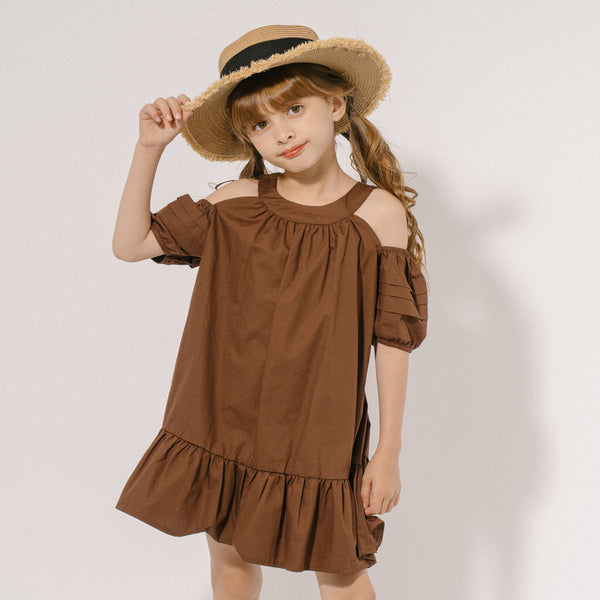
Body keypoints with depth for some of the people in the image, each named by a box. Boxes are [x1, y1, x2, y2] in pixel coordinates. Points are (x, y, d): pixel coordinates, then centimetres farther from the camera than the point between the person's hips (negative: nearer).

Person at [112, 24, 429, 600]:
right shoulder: (234, 203, -1)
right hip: (223, 421, 3)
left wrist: (388, 453, -6)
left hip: (317, 431, -3)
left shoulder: (379, 215, -10)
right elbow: (130, 244, 4)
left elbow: (392, 341, -8)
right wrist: (148, 148, -5)